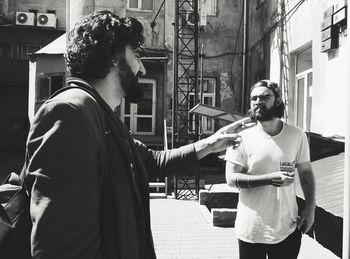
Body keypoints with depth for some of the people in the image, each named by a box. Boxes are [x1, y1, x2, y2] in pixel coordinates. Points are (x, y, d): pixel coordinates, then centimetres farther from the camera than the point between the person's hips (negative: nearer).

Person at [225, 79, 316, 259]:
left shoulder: (296, 135, -2)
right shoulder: (243, 137, -9)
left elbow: (306, 172, 7)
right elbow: (231, 178, -12)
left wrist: (310, 207, -1)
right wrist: (270, 179, -22)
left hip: (288, 229, 2)